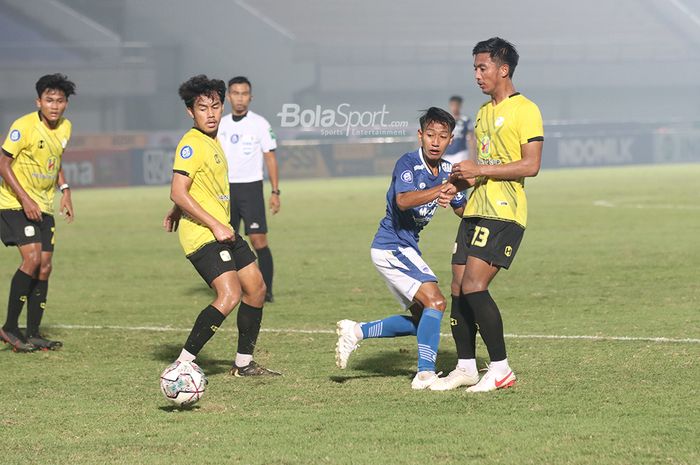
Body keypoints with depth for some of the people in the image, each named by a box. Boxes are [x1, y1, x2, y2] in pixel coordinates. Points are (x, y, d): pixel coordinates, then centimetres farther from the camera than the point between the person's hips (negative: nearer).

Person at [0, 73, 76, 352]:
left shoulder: (65, 128, 4)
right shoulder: (24, 126, -18)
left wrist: (65, 191, 7)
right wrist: (25, 199, -22)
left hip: (43, 206, 7)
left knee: (44, 267, 3)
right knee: (32, 258, -20)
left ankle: (33, 334, 11)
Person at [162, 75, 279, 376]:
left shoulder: (213, 142, 14)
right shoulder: (191, 144, -16)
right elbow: (178, 192, -23)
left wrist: (176, 212, 31)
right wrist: (216, 225, -23)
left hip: (222, 232, 10)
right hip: (202, 235, -10)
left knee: (256, 288, 13)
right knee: (230, 295, -22)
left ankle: (244, 363, 23)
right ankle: (182, 364, -21)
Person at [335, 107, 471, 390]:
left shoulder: (446, 170, 7)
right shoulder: (408, 164, -17)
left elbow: (463, 209, 18)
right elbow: (403, 200, -36)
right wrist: (441, 189, -49)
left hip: (404, 249, 9)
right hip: (392, 247, -9)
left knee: (421, 320, 13)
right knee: (435, 301, -21)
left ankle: (356, 332, 19)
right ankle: (426, 374, -24)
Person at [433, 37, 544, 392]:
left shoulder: (525, 110, -8)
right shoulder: (484, 112, 20)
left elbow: (531, 165, -16)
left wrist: (480, 170, -17)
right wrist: (461, 178, 11)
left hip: (504, 214, -9)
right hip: (475, 210, 9)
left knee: (473, 286, -17)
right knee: (458, 288, 5)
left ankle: (500, 369, -10)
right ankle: (465, 367, 14)